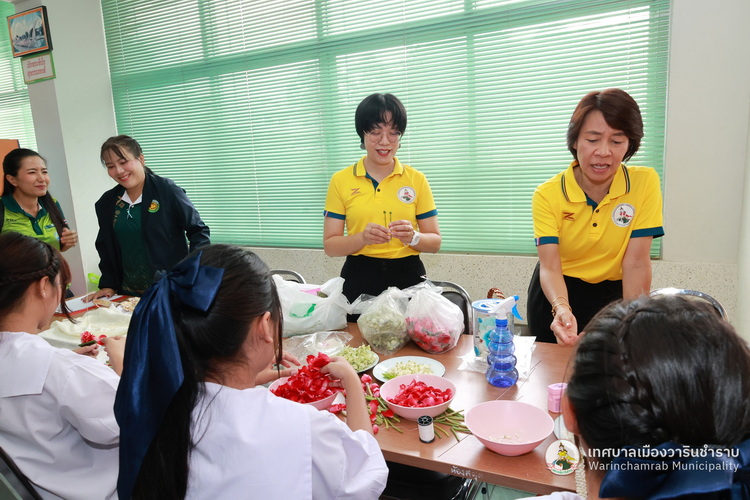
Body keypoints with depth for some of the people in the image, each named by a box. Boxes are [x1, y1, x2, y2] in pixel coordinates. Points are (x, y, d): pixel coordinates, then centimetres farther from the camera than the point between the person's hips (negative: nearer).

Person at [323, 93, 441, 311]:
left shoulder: (417, 180, 1)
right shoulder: (341, 180, 0)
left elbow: (435, 241, 3)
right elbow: (330, 245, -2)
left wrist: (413, 237, -18)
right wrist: (363, 237, -20)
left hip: (408, 276, 1)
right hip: (359, 279, 0)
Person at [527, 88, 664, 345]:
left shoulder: (645, 182, -15)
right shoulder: (547, 194, -18)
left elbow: (636, 263, -17)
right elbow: (549, 267, -25)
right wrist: (561, 308, -44)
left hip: (612, 295, 1)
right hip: (555, 295, 0)